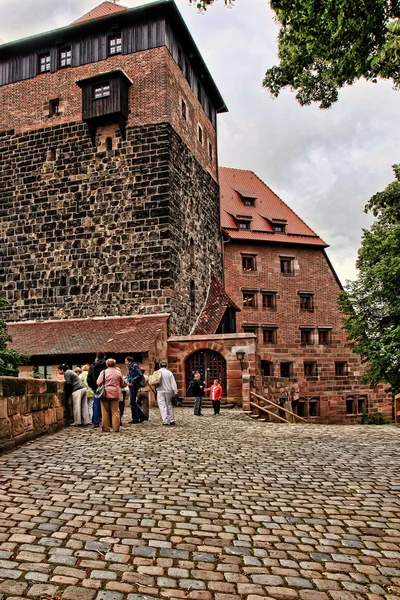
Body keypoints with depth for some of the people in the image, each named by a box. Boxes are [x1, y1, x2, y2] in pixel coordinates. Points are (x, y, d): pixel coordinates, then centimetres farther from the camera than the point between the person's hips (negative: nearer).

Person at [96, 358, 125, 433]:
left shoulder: (103, 372, -4)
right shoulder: (118, 373, 3)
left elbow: (98, 383, -7)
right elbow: (122, 384, 13)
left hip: (105, 394, -1)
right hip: (115, 394, 1)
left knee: (105, 412, 7)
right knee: (115, 411, 5)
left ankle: (105, 428, 9)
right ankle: (116, 428, 5)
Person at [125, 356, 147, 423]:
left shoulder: (135, 366, -14)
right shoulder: (129, 367, 12)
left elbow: (140, 375, -20)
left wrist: (132, 382, -17)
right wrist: (128, 382, 6)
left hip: (134, 386, -9)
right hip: (131, 386, 9)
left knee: (132, 402, -4)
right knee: (133, 402, 12)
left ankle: (135, 419, 5)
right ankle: (142, 416, 20)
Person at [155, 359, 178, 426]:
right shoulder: (169, 373, 4)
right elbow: (173, 383, 0)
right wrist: (175, 392, 0)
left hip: (160, 391, -2)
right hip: (169, 391, 2)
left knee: (162, 406, -3)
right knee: (169, 405, 14)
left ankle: (165, 421, -10)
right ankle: (172, 420, 12)